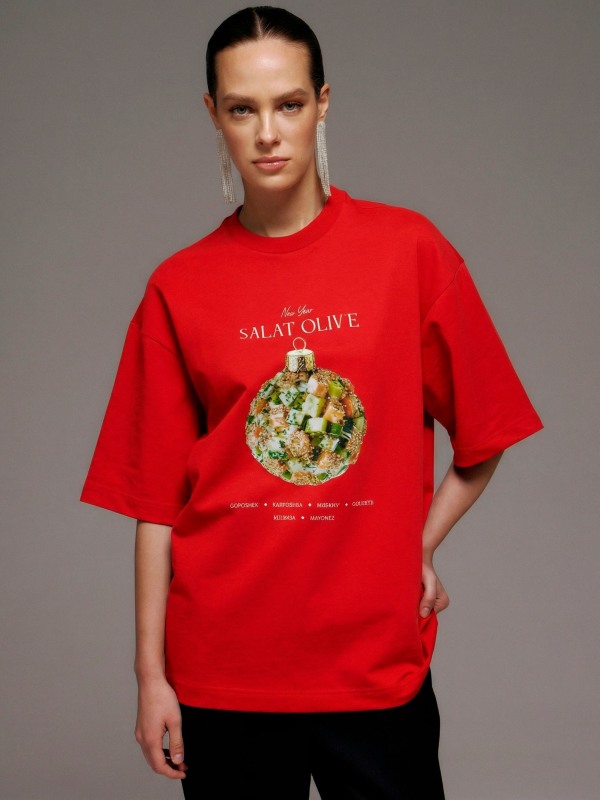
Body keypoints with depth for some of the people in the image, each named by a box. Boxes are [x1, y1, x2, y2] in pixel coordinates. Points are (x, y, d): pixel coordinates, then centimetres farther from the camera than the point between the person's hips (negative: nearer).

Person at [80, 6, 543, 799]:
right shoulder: (178, 288, 0)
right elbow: (156, 500, 1)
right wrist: (151, 674, 0)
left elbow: (485, 434, 7)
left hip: (379, 658, 0)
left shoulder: (409, 249, -1)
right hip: (221, 668, 0)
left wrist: (420, 546, 0)